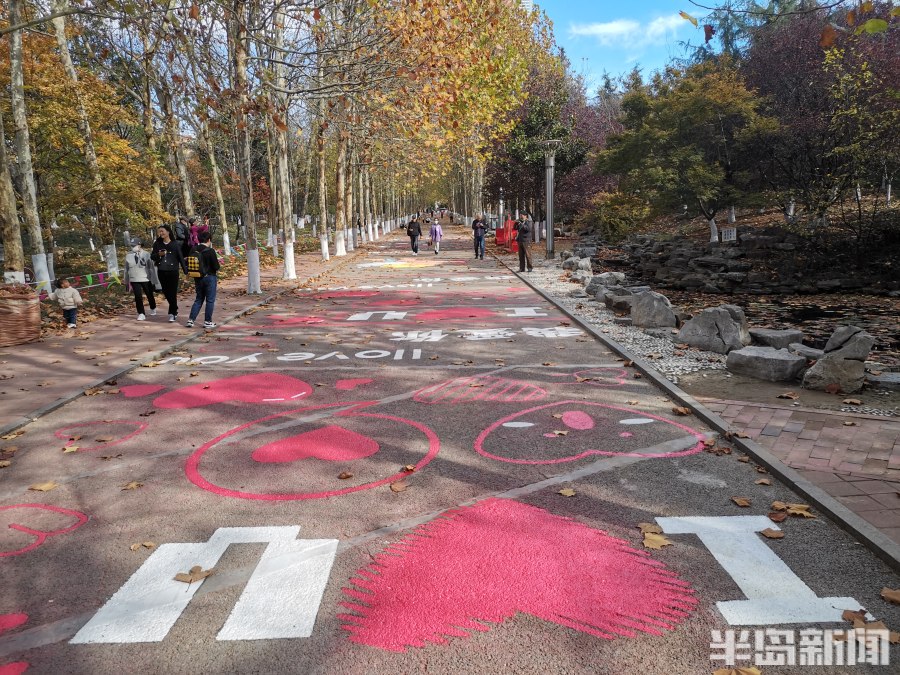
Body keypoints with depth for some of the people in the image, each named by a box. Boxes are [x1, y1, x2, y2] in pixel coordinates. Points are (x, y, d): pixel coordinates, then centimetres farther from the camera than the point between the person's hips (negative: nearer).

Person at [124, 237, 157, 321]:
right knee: (138, 296, -8)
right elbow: (126, 269, 10)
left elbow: (151, 267, -4)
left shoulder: (146, 254, -7)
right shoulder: (128, 256, 2)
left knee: (150, 295, 13)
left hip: (146, 279, -2)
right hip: (134, 280, 2)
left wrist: (153, 279, -4)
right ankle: (141, 314, -1)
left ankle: (153, 309, 39)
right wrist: (126, 281, 12)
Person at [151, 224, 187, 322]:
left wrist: (186, 271, -7)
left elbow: (181, 257, -3)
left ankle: (172, 313, 3)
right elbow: (152, 256, 9)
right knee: (166, 292, 11)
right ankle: (175, 310, 28)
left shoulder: (175, 244, -3)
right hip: (161, 272, 4)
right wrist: (159, 254, -14)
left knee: (173, 293, -5)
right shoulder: (157, 244, 6)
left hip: (173, 272, -4)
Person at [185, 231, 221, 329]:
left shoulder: (193, 250, 1)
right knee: (210, 300, 5)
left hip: (198, 278, 6)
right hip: (210, 277, -5)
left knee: (198, 299, 17)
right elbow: (216, 266, -15)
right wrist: (216, 269, 5)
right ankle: (207, 321, 8)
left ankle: (191, 320, 11)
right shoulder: (210, 251, -15)